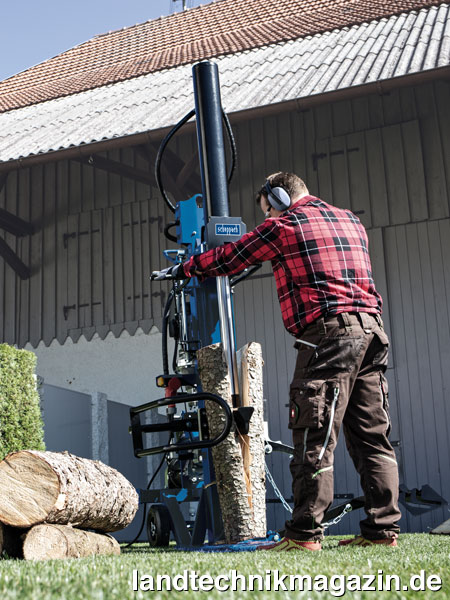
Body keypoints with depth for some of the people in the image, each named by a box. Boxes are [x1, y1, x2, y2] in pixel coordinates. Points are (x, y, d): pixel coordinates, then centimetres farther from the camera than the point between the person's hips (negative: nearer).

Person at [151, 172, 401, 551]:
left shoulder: (284, 225, 3)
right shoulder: (351, 220, 23)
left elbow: (229, 259, 10)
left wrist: (182, 270, 26)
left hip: (328, 333, -7)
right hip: (372, 329, 8)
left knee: (315, 438, -7)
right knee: (372, 437, 7)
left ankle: (305, 534, -5)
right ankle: (383, 529, 8)